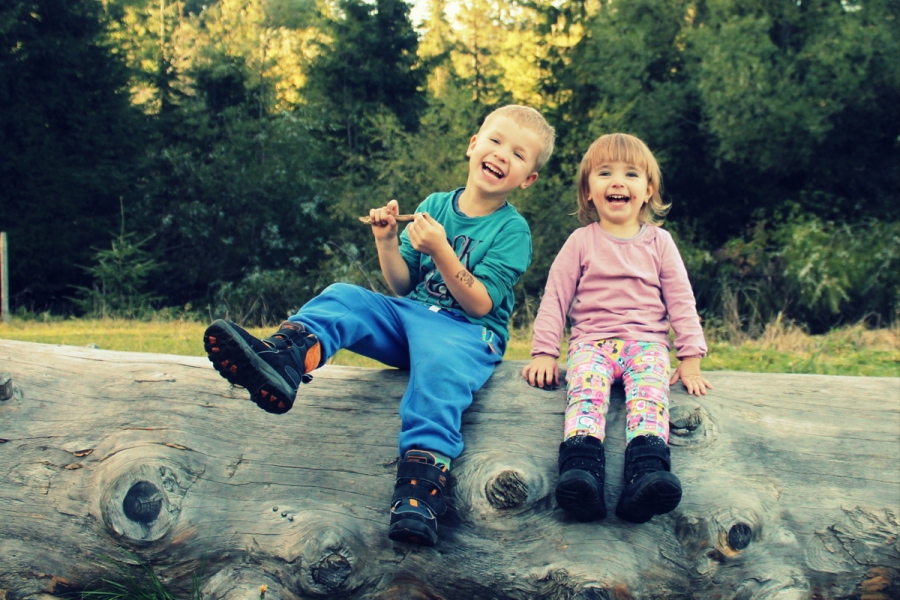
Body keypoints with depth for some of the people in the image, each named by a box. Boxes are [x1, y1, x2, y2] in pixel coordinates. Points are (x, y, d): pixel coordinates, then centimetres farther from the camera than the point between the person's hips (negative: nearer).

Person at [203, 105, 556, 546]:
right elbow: (402, 286, 13)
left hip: (468, 332, -6)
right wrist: (386, 241, -5)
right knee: (343, 297, -16)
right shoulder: (434, 206, 13)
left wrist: (441, 252, -21)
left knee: (439, 365, -38)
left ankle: (420, 488, -56)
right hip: (409, 314, 6)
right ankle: (286, 356, -48)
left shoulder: (512, 230, -1)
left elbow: (481, 304, -11)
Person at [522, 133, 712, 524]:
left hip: (646, 341, 1)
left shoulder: (659, 242, 14)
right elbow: (555, 297, 10)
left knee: (649, 392, -32)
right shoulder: (581, 242, 12)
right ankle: (581, 472, -55)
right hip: (592, 340, 0)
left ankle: (646, 474, -54)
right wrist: (544, 352, 0)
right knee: (585, 388, -33)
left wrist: (690, 359, 6)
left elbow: (681, 302, 14)